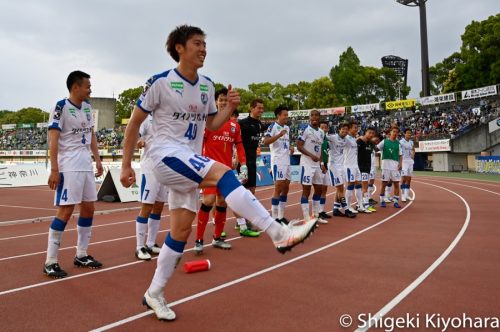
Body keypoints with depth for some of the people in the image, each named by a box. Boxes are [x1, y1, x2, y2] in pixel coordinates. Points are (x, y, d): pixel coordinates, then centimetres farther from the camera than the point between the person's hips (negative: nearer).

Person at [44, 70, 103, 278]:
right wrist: (54, 170, -20)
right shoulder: (61, 107, -10)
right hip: (68, 166, -8)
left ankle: (81, 255, 21)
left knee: (88, 208, 9)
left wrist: (97, 160, 14)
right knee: (66, 210, -9)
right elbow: (53, 140, -15)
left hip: (86, 165, 8)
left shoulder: (87, 107, 13)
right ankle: (50, 261, 1)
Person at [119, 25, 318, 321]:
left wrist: (230, 108, -1)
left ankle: (154, 294, 23)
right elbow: (134, 123, -2)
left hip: (189, 164, 7)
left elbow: (210, 124, 18)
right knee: (223, 173, -30)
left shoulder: (207, 86, 9)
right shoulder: (160, 82, -8)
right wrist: (127, 166, -2)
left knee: (181, 231, 7)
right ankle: (280, 234, -32)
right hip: (166, 155, -7)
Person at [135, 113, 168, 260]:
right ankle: (140, 247, 6)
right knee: (146, 207, -4)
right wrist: (139, 142, -37)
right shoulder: (147, 118, -6)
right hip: (151, 168, -7)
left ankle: (150, 244, 21)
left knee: (158, 207, 11)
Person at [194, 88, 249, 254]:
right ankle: (199, 240, -4)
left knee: (223, 202, 8)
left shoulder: (234, 125, 11)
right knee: (209, 200, -13)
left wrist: (243, 165, 4)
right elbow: (199, 142, -5)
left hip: (227, 169, 5)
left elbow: (239, 146, 13)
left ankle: (217, 238, 22)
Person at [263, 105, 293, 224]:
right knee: (278, 188, -8)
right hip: (278, 161, -9)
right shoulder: (273, 126, -9)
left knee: (286, 188, 10)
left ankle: (281, 216, 19)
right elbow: (265, 141, -23)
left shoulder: (287, 128, 16)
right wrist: (279, 135, -32)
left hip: (286, 161, 9)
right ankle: (274, 217, -2)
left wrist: (290, 147, 8)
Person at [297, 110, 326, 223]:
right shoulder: (305, 130, -10)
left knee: (318, 189, 13)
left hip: (317, 164, 8)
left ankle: (315, 216, 25)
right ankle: (307, 219, -3)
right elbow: (299, 146, -15)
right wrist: (311, 155, -25)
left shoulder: (321, 132, 13)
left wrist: (321, 163, 14)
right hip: (307, 164, -8)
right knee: (306, 190, -6)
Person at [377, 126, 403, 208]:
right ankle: (382, 201, 13)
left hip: (395, 165, 2)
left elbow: (400, 155, 11)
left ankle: (396, 201, 9)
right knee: (384, 183, 3)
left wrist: (400, 164, -3)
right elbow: (376, 148, -7)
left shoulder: (398, 143, 10)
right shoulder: (384, 141, 3)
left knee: (396, 184, 1)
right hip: (386, 164, -2)